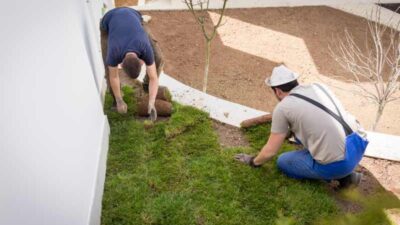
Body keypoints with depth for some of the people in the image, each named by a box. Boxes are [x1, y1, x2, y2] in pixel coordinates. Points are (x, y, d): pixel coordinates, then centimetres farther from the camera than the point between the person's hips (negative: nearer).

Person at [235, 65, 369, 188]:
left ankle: (340, 175, 8)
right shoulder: (318, 87, 13)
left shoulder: (282, 108, -6)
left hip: (338, 164, -7)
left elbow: (270, 151, 0)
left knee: (283, 162, 18)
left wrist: (254, 161, 22)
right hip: (359, 144, 7)